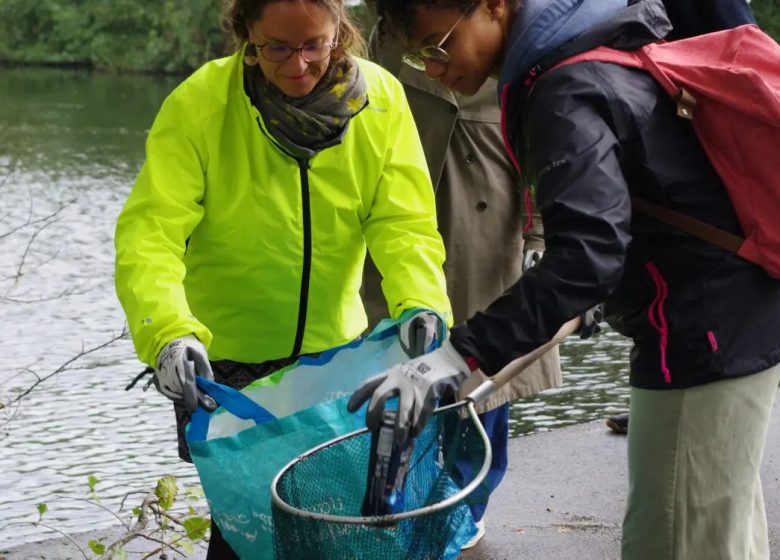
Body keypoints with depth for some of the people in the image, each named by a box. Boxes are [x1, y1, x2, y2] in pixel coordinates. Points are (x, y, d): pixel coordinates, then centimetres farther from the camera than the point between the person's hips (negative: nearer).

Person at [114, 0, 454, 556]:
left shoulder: (381, 98, -11)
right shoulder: (199, 105, -20)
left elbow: (405, 223, -14)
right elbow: (150, 233, -25)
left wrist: (422, 302, -34)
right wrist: (169, 334, -42)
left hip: (334, 346, 3)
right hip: (225, 355, -3)